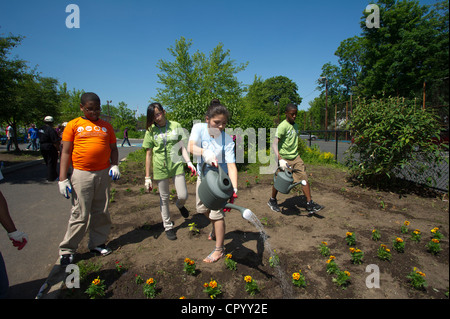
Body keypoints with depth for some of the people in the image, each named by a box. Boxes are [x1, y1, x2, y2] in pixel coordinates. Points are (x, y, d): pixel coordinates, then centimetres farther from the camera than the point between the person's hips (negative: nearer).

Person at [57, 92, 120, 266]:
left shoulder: (106, 126, 11)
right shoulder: (73, 125, 2)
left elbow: (113, 148, 16)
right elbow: (66, 152, 0)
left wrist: (114, 165, -2)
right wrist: (62, 179, -5)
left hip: (104, 174, 3)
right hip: (81, 174, -3)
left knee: (101, 212, 10)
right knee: (80, 214, 0)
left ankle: (97, 243, 25)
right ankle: (67, 249, 17)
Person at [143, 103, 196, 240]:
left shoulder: (175, 126, 2)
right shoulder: (151, 131, 0)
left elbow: (182, 146, 6)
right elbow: (149, 154, 2)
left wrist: (189, 162, -9)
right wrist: (147, 177, 1)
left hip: (176, 165, 1)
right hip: (160, 168, 0)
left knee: (183, 196, -2)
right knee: (164, 198, 10)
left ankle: (179, 205, 37)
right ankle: (168, 226, 29)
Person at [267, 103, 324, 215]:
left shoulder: (295, 125, 10)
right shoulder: (282, 126, -16)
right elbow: (274, 144, -24)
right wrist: (280, 160, -32)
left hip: (295, 157, 6)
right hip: (284, 159, -6)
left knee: (304, 178, -3)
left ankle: (309, 204, 2)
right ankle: (272, 201, 28)